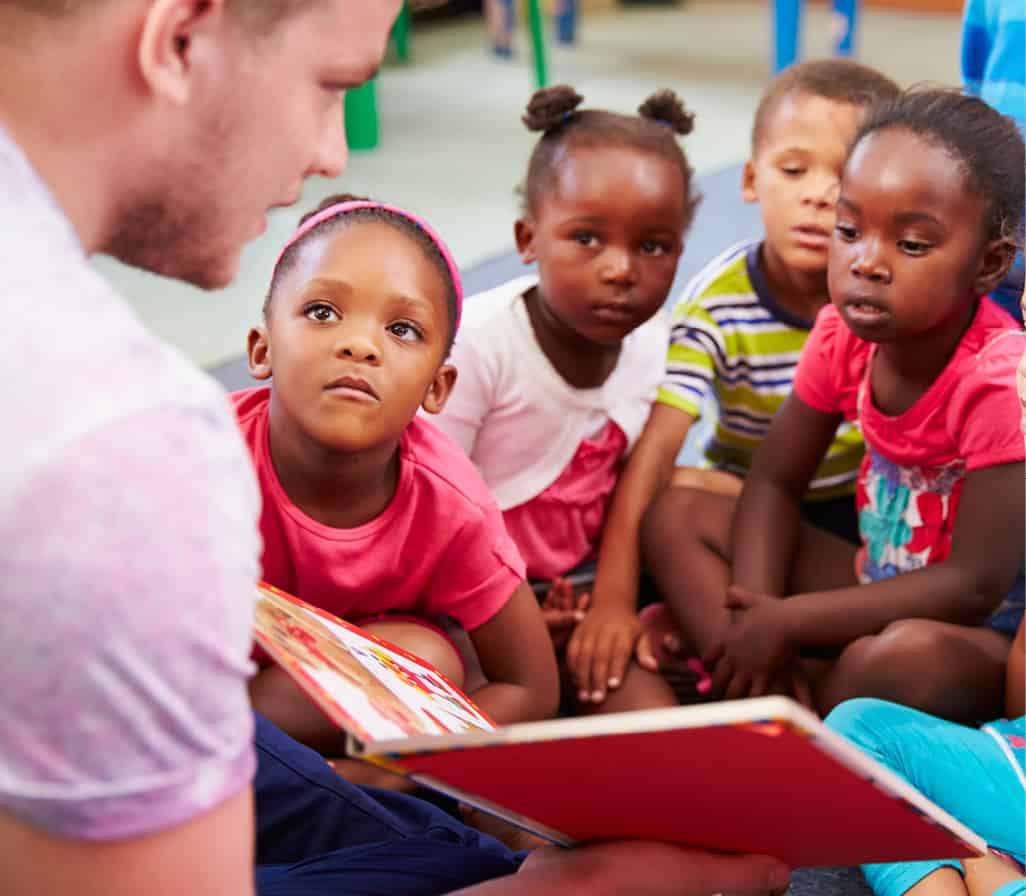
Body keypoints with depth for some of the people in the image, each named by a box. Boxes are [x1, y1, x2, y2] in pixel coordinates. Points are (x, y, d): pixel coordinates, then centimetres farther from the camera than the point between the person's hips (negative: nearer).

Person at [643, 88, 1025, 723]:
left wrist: (785, 622, -24)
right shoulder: (843, 335, -8)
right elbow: (775, 483, 3)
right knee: (673, 511, -4)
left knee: (907, 654, -41)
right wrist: (756, 614, -16)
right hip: (882, 588, 7)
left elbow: (974, 587, -26)